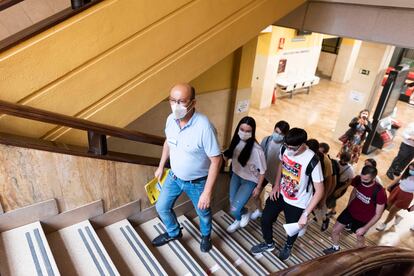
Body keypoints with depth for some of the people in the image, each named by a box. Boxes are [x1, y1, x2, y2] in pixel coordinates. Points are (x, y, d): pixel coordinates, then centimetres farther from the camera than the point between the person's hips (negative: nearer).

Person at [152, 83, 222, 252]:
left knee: (203, 213, 20)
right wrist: (161, 166, 15)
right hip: (174, 176, 5)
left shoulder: (204, 126, -33)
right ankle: (174, 232, 49)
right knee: (162, 207, 19)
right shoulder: (171, 119, -13)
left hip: (197, 182, -5)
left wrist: (207, 192, -25)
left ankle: (206, 235, 54)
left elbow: (216, 160, -27)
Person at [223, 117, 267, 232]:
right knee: (232, 203, 18)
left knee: (234, 209, -9)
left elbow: (262, 170, -17)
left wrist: (258, 187, -8)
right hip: (236, 176, 6)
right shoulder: (237, 141, -13)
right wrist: (225, 156, -8)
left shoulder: (256, 149, -31)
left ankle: (245, 213, 28)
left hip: (249, 181, -6)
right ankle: (238, 221, 50)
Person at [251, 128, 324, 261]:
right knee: (265, 218, 12)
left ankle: (288, 246, 55)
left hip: (298, 203, -4)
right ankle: (268, 243, 42)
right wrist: (276, 185, -1)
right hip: (281, 193, 4)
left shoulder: (312, 161, -32)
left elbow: (319, 191, -26)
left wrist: (306, 214, -28)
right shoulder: (284, 149, -16)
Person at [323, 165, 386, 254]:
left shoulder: (379, 192, -31)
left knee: (360, 238, 21)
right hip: (350, 211, 4)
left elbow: (378, 214, -20)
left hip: (363, 219, -3)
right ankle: (335, 248, 40)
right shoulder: (358, 179, -21)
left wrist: (365, 228, -19)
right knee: (335, 230, 10)